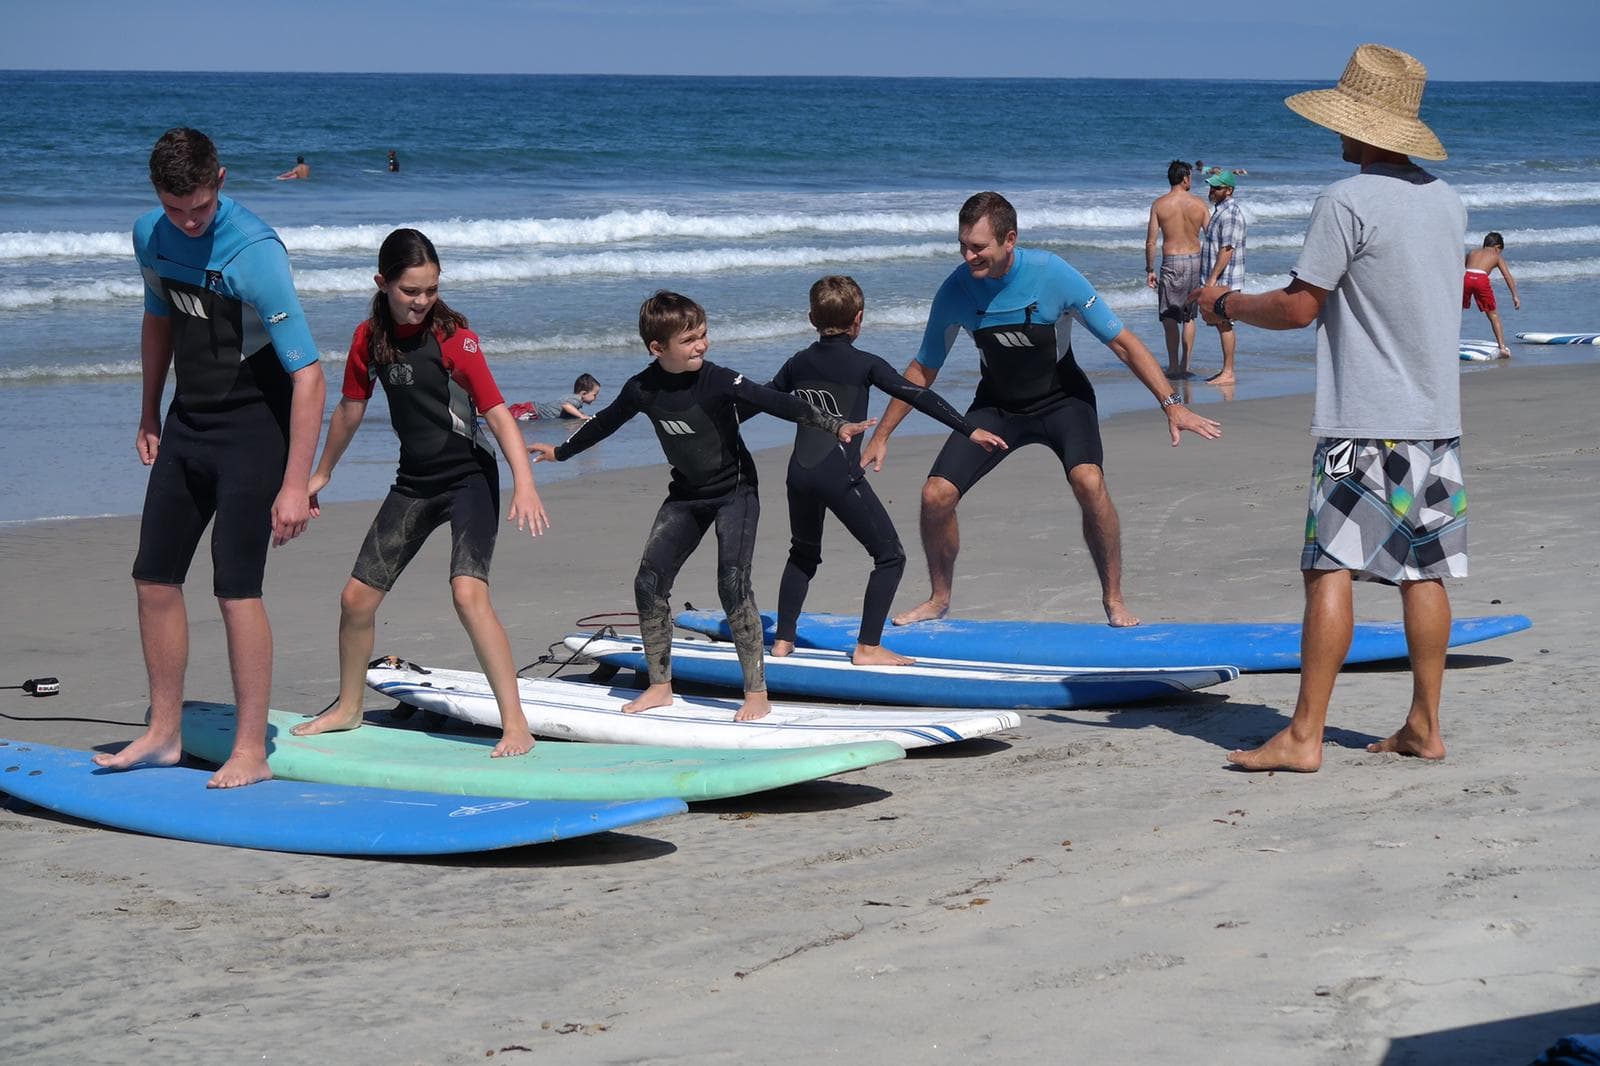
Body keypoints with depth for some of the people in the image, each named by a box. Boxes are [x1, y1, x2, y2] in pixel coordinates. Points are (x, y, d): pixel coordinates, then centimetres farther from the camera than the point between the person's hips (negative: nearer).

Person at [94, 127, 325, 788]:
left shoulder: (254, 252, -23)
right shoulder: (151, 237, 0)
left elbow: (307, 372, -25)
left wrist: (296, 483, -28)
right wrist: (149, 414, 26)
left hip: (254, 428, -7)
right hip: (187, 423, 7)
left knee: (235, 587, -11)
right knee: (154, 579, 8)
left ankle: (250, 752, -3)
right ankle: (164, 734, 22)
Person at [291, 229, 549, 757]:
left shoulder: (453, 337, -15)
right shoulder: (370, 337, 0)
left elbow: (498, 413, -22)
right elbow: (350, 409, 16)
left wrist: (524, 483, -34)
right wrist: (322, 474, 26)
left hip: (469, 477, -6)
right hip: (413, 482, 6)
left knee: (468, 592, -25)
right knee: (356, 598, 7)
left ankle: (515, 724, -23)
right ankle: (348, 708, 31)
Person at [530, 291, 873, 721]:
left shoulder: (718, 380, -22)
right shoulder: (642, 390, -8)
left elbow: (776, 402, -28)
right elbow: (605, 422, 10)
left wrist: (834, 425, -38)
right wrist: (561, 451, 24)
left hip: (735, 489, -5)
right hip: (686, 493, 5)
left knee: (733, 583, -18)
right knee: (649, 582, -3)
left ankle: (757, 693, -11)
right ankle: (660, 686, 11)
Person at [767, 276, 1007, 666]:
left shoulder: (798, 364, 12)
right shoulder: (864, 364, -3)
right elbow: (918, 396, -7)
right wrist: (969, 430, -6)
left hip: (800, 473, 6)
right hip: (839, 474, -6)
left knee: (803, 554, 26)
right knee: (890, 556, 1)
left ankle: (783, 639, 25)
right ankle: (867, 647, -4)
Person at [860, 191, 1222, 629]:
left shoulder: (1052, 274, -26)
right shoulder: (956, 290, -17)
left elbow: (1122, 342, -18)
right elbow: (922, 370, -1)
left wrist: (1171, 404, -24)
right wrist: (881, 435, -1)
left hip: (1062, 398, -3)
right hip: (997, 404, 3)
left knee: (1089, 482, -30)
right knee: (935, 495, -10)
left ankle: (1113, 598, -11)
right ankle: (939, 599, 16)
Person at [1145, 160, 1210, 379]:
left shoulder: (1159, 204, -5)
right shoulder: (1199, 204, -1)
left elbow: (1151, 241, -6)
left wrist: (1150, 270, 3)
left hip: (1172, 262, -3)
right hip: (1195, 260, 3)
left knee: (1170, 317, 3)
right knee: (1189, 316, 14)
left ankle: (1174, 366, -2)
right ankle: (1185, 365, 16)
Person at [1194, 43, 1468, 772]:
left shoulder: (1347, 202, -13)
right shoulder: (1445, 200, 10)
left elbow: (1299, 307, -11)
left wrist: (1225, 304, 6)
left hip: (1364, 425, -7)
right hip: (1437, 419, 7)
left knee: (1330, 571, -6)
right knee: (1422, 573, 11)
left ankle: (1303, 736, -8)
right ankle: (1424, 726, 14)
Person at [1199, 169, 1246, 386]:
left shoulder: (1231, 214, -16)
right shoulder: (1219, 210, 17)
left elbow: (1227, 250, -22)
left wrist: (1213, 278, -23)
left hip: (1225, 279, -10)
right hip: (1217, 278, 10)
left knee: (1224, 325, -7)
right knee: (1222, 324, 12)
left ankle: (1228, 373, -5)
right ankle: (1226, 370, 17)